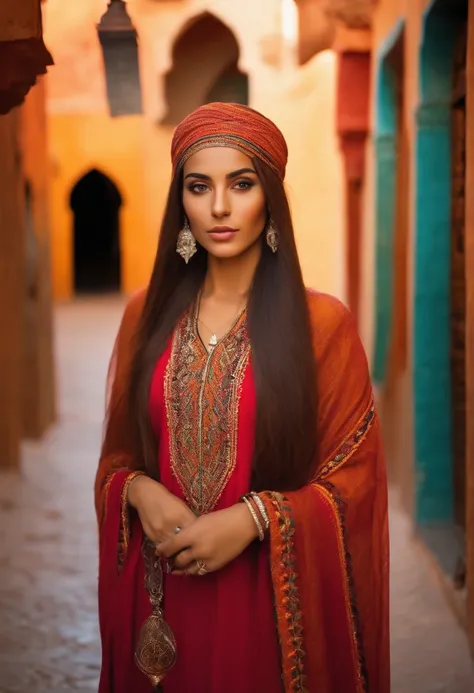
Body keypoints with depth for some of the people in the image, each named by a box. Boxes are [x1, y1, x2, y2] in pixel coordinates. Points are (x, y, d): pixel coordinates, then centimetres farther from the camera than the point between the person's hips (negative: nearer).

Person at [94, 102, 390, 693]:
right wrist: (140, 492, -11)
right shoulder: (148, 314, 3)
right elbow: (119, 452, 10)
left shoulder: (323, 323, -9)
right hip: (164, 592, 3)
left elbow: (352, 477, -6)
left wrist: (251, 519, -19)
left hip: (275, 594, -3)